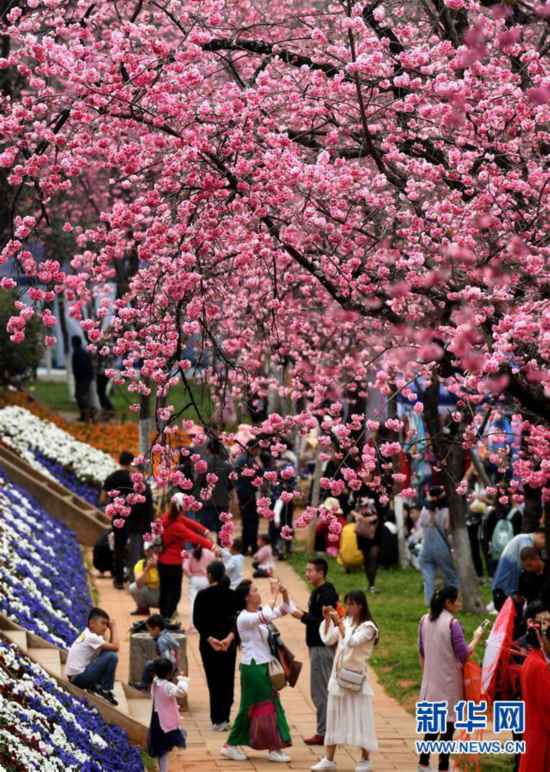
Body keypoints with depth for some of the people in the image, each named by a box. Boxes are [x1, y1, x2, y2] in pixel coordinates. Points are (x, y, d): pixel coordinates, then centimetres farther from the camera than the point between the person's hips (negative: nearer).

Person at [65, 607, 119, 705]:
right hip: (79, 677, -10)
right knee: (112, 656, -17)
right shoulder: (91, 637, -18)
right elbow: (115, 647, -19)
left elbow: (110, 646, 16)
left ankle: (95, 686, 13)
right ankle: (105, 690, -5)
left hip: (74, 677, 10)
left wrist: (111, 630, 5)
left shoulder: (87, 634, 11)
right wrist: (113, 628, -8)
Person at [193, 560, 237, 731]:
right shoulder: (232, 595, 0)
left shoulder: (203, 595, -8)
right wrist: (230, 636, -18)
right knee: (227, 680, 11)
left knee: (214, 681, 2)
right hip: (229, 642, 2)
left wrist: (209, 638, -17)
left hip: (208, 642, -2)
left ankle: (218, 720, -1)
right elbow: (237, 619, -8)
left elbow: (197, 621, -13)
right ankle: (224, 718, 8)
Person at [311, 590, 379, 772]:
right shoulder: (346, 622, 6)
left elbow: (352, 642, -25)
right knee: (334, 717, 9)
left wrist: (339, 622, -26)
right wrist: (327, 619, -6)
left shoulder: (367, 627, -11)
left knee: (359, 718, 0)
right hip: (338, 676, 6)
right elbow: (327, 640, 3)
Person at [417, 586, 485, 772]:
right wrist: (476, 638, -1)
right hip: (449, 680, -6)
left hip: (431, 680, 6)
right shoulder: (452, 624, -18)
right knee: (448, 722, 4)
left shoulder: (425, 620, 3)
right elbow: (463, 654, -15)